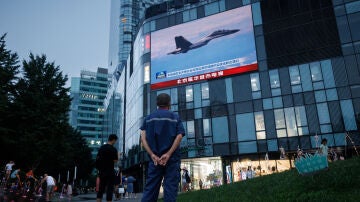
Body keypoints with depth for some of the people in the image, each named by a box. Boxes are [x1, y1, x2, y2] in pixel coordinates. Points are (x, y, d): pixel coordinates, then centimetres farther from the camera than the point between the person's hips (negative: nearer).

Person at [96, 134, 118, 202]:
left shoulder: (101, 148, 8)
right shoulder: (113, 149, -11)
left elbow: (97, 158, 13)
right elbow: (115, 160, -12)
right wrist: (117, 156, 6)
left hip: (102, 171, 6)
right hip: (110, 171, -6)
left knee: (101, 188, 12)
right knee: (109, 189, -2)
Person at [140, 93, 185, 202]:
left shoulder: (149, 118, 12)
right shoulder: (175, 117, 7)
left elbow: (143, 138, -1)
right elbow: (179, 136, -8)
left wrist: (152, 155, -8)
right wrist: (168, 154, -14)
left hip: (155, 159, 2)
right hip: (172, 158, -2)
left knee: (150, 188, 4)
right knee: (170, 188, 1)